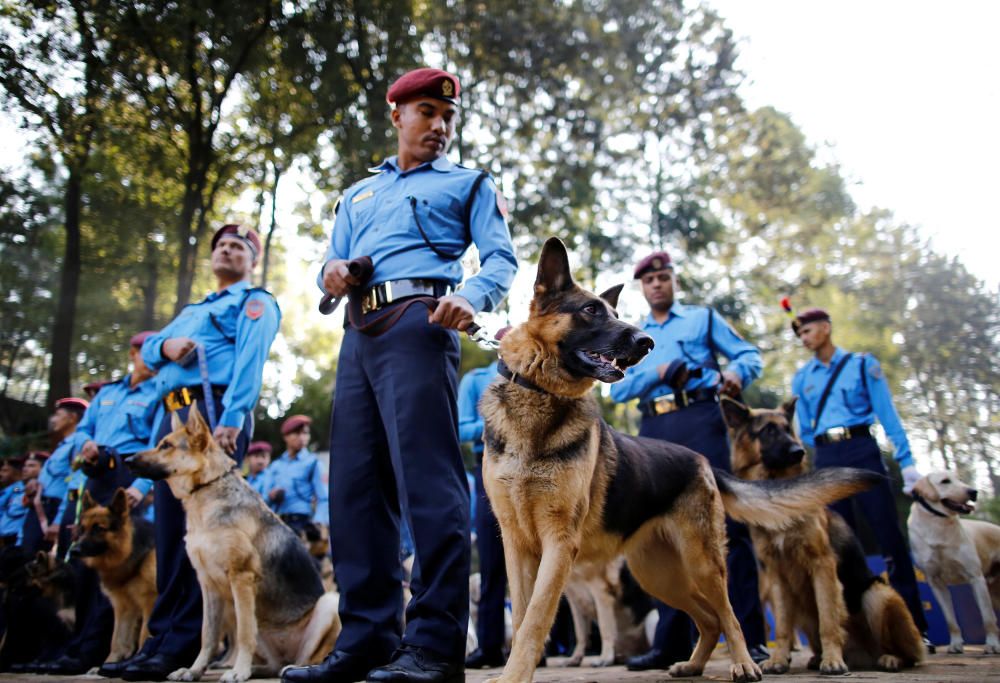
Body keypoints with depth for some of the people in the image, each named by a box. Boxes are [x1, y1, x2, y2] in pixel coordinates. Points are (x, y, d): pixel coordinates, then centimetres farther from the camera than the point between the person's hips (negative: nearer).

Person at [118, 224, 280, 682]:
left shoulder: (255, 302, 7)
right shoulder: (192, 310, 32)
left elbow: (249, 360, -9)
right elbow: (149, 348, 26)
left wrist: (231, 418, -23)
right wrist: (166, 344, 0)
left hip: (213, 412, -8)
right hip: (171, 416, 8)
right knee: (170, 527, 5)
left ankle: (183, 643, -9)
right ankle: (162, 634, 10)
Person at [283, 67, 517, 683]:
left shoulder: (468, 184, 17)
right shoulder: (359, 195, 31)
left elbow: (501, 258, 3)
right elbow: (334, 265, 26)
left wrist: (471, 297, -19)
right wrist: (332, 277, 0)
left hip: (417, 325, -6)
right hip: (360, 333, 6)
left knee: (427, 480, -14)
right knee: (356, 487, 2)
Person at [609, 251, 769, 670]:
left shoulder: (703, 317, 15)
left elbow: (750, 355, 7)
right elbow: (617, 389, 10)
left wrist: (735, 373, -17)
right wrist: (657, 372, -8)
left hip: (700, 420, -3)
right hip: (654, 433, 3)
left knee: (726, 524, -9)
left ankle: (751, 637, -4)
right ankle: (672, 641, 8)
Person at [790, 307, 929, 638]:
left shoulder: (862, 364, 6)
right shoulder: (802, 377, 13)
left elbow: (887, 413, 0)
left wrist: (906, 459, -6)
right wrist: (827, 446, 6)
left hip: (862, 450, -3)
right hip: (825, 459, 3)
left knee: (889, 535, -5)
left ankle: (915, 625, 2)